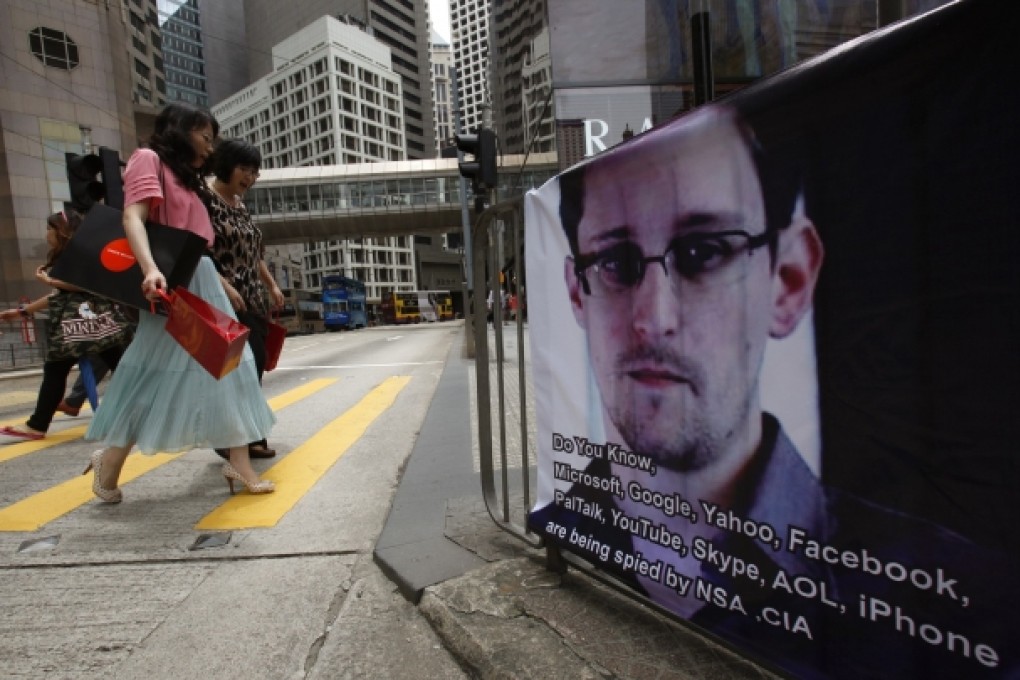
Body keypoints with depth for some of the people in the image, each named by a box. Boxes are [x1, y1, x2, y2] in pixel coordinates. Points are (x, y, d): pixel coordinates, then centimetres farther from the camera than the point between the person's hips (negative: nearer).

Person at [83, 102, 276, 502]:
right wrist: (150, 269, -35)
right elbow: (132, 217, -18)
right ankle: (109, 465, 16)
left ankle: (239, 464, 3)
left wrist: (227, 288, 14)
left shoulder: (185, 177, 23)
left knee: (225, 371, 1)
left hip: (203, 283, 8)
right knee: (155, 376, -3)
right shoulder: (149, 159, -1)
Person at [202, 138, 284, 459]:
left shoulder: (239, 204, 17)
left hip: (253, 301, 8)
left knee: (254, 368, 8)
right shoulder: (203, 198, -8)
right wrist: (224, 286, -24)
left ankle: (249, 438, 18)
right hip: (226, 302, -8)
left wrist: (272, 286, 18)